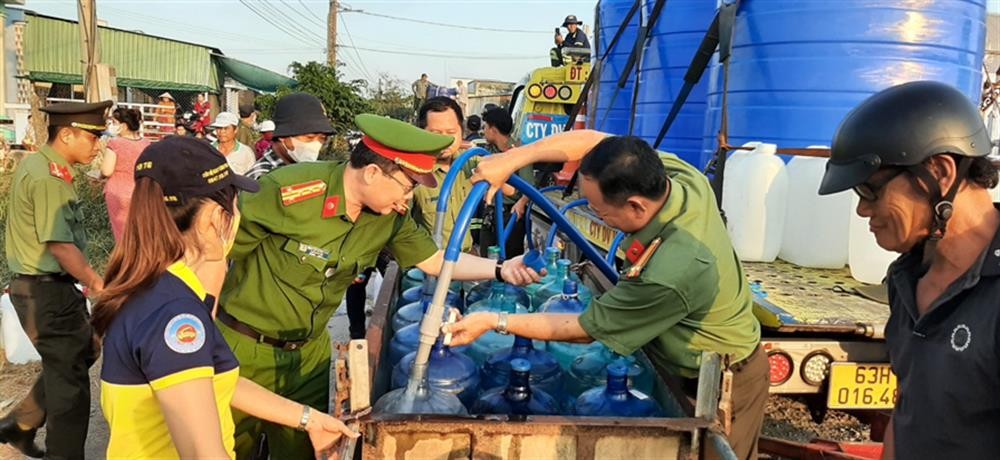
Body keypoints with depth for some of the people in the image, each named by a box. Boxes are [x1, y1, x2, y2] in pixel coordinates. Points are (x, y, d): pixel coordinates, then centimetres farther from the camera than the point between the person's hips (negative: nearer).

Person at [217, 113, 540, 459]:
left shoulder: (390, 217, -10)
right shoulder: (287, 191, -28)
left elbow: (435, 260, 0)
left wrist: (500, 270, -13)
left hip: (310, 349, 5)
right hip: (245, 347, -5)